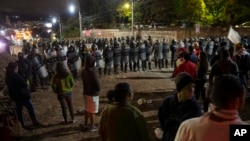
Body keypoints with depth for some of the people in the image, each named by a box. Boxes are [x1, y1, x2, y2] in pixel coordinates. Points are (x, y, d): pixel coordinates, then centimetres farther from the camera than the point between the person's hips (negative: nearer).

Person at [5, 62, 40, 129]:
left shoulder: (7, 77, 0)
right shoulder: (16, 76, -26)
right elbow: (24, 84, -19)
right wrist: (27, 82, 2)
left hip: (14, 96, 8)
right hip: (23, 95, -8)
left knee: (19, 110, 17)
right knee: (30, 108, 9)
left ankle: (22, 125, 28)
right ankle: (34, 122, 18)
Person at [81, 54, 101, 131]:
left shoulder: (83, 71, 0)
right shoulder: (91, 71, -26)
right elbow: (97, 83, -24)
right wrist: (98, 89, -4)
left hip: (86, 92, 7)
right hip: (93, 94, -7)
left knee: (87, 109, 22)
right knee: (92, 111, 8)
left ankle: (85, 124, 36)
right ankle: (92, 126, 21)